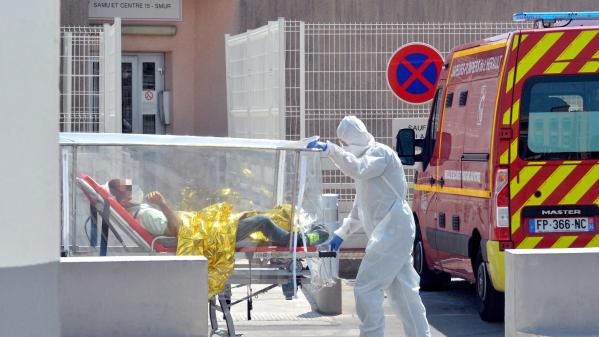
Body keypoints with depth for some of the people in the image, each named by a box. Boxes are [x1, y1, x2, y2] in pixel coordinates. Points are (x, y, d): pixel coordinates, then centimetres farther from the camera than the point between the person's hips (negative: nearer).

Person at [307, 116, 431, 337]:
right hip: (386, 232, 10)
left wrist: (330, 149, -30)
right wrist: (342, 233, 25)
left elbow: (358, 169, -31)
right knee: (402, 290, 13)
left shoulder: (380, 153, -8)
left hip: (393, 228, -10)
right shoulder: (366, 158, 22)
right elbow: (360, 208, 29)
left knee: (366, 287, -13)